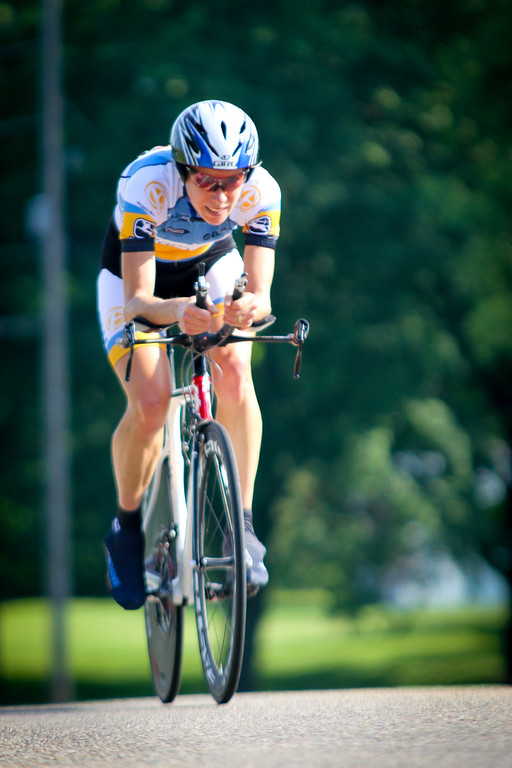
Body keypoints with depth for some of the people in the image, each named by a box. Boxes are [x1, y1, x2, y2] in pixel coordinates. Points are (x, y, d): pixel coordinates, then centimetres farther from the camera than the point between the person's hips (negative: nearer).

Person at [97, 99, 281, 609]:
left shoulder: (261, 192, -31)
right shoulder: (146, 184, -38)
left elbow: (261, 296, -32)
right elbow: (138, 301, -39)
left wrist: (248, 308, -55)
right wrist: (177, 311, -60)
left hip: (212, 267, 2)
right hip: (134, 276, -2)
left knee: (235, 372, -26)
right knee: (149, 404, -22)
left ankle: (241, 523, -14)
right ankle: (126, 529, 4)